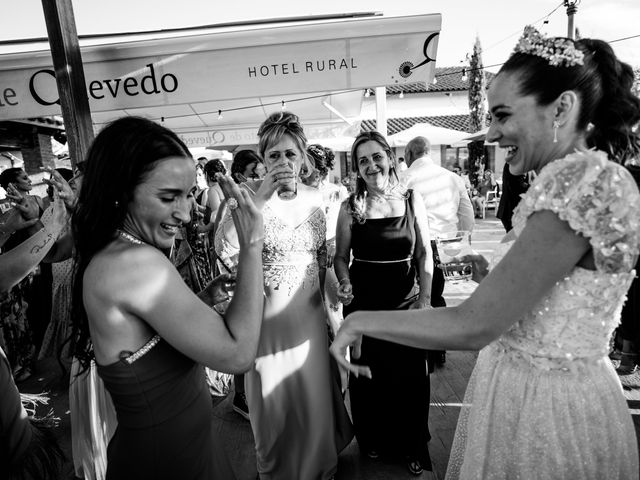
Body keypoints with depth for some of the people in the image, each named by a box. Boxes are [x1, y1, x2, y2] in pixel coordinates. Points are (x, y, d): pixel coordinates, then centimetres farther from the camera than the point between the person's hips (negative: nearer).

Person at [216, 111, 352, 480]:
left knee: (314, 393, 18)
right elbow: (224, 249, -26)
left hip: (310, 312, 4)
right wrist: (261, 197, -29)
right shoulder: (250, 192, -11)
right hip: (268, 314, -4)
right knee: (275, 399, 12)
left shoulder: (314, 197, 2)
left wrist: (328, 296, 11)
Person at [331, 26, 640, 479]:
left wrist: (359, 321, -18)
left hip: (542, 404, -8)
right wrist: (488, 273, 3)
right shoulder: (586, 175, 6)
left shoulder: (586, 176, -23)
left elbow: (474, 326, -28)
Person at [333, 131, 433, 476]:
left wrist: (425, 298, -5)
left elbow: (425, 255, 2)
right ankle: (372, 440, 42)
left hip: (407, 302, 1)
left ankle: (411, 447, 39)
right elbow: (340, 257, 3)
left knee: (410, 375, 11)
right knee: (367, 374, 14)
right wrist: (345, 282, -15)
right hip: (363, 303, 0)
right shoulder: (350, 207, -5)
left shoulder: (412, 200, -2)